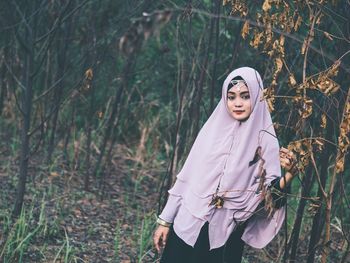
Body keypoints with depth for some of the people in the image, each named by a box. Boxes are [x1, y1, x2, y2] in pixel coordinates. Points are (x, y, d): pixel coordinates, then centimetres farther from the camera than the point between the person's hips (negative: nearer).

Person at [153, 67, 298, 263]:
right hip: (187, 227, 2)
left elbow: (268, 195, -8)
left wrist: (290, 174, -27)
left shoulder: (265, 142, -4)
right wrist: (166, 220, 7)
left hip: (226, 237, -2)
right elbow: (187, 177, 7)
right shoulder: (212, 129, 3)